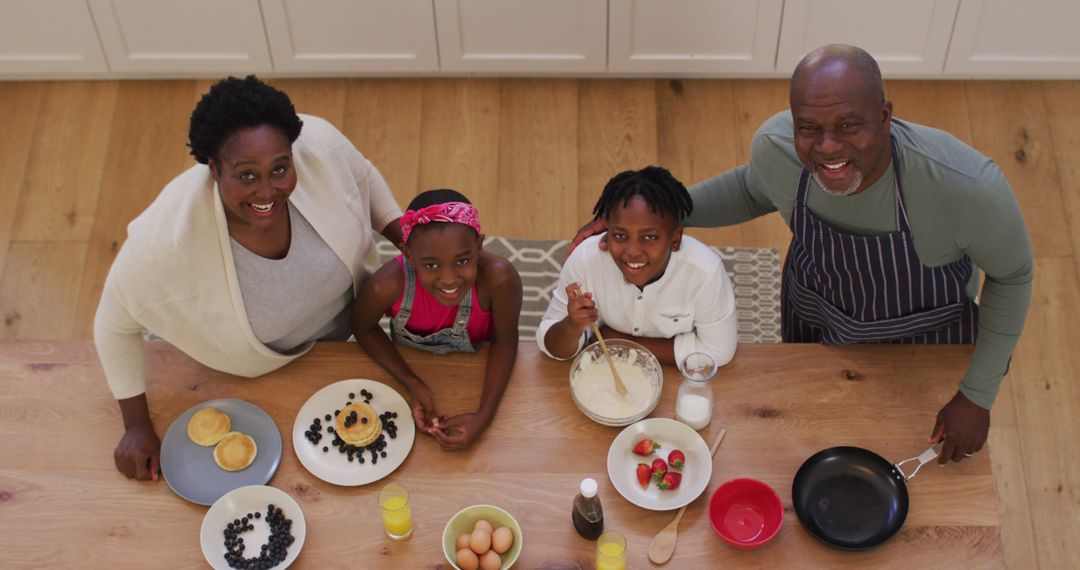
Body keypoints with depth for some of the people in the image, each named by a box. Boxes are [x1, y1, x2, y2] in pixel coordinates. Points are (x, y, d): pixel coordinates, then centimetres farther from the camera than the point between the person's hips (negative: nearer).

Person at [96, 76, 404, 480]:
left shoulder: (318, 144, -37)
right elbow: (114, 324, -24)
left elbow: (364, 180, -11)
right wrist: (136, 425, -17)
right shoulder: (167, 243, -44)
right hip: (255, 366, -2)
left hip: (346, 320, 2)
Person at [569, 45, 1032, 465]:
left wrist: (978, 396, -15)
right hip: (813, 321, 3)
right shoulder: (776, 144, -32)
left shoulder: (966, 184, -42)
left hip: (924, 343, -2)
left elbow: (1012, 275, -20)